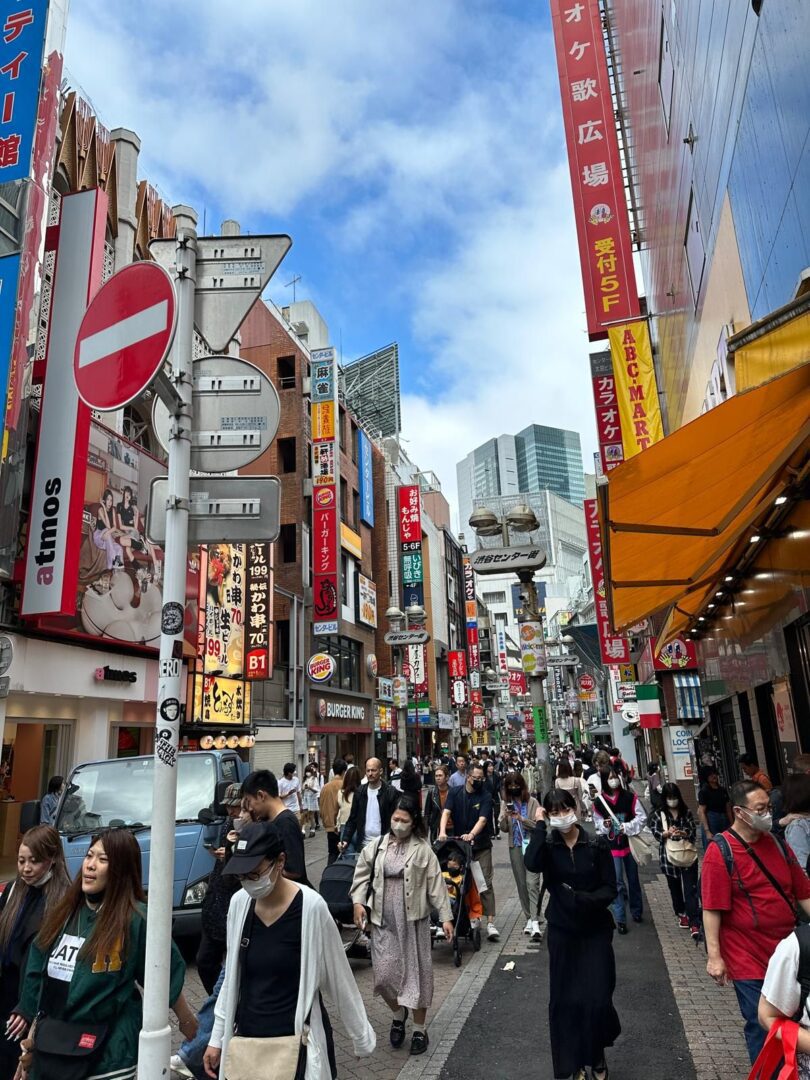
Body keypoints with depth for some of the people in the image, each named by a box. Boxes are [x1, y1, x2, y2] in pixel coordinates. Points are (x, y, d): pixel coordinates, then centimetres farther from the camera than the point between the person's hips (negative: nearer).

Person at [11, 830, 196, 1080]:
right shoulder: (63, 912, 1)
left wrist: (188, 1024, 1)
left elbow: (168, 976, -8)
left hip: (108, 1057, -5)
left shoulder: (136, 920, -18)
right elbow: (38, 974, 10)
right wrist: (33, 1036, 13)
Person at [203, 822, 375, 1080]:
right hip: (246, 1036, 4)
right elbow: (232, 978, 8)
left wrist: (362, 1037, 0)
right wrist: (217, 1037, 12)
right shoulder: (239, 903, -5)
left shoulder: (311, 907, -19)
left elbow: (340, 979, -8)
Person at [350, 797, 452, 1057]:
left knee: (417, 971, 6)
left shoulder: (422, 849, -7)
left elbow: (436, 884, -5)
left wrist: (445, 916, -6)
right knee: (384, 972, 3)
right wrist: (358, 902, -6)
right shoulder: (376, 846, 0)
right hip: (383, 920, 2)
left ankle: (419, 1028, 25)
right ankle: (398, 1013, 33)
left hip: (413, 919, -2)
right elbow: (362, 875, 8)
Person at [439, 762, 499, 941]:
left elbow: (482, 820, -20)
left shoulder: (485, 798, -8)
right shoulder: (455, 793, -1)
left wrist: (471, 835, -39)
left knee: (486, 883, -7)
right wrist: (442, 831, -30)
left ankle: (490, 923, -7)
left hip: (481, 846, -2)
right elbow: (446, 812, -12)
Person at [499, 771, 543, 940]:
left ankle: (535, 922, -15)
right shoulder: (507, 803, 6)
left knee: (532, 883, -13)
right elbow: (504, 828, 4)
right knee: (521, 884, 10)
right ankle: (529, 918, 22)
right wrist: (505, 817, -17)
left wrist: (521, 819, -22)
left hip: (532, 845, -4)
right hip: (515, 847, 4)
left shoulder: (532, 802, -5)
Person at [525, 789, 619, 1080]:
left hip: (596, 932, -1)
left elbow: (610, 889, -6)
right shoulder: (547, 845, -6)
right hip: (562, 933, 1)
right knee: (566, 1000, 5)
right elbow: (532, 864, -27)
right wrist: (540, 825, -21)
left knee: (597, 999, -2)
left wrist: (585, 899, -24)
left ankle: (597, 1056, 26)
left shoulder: (597, 844, -7)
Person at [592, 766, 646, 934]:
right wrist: (605, 825, -18)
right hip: (612, 846, -1)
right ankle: (620, 919, 5)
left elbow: (642, 817, -5)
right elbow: (597, 823, 3)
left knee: (633, 879, 16)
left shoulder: (629, 797, -10)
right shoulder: (598, 802, -9)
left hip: (629, 842, 1)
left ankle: (637, 911, 35)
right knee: (617, 882, -4)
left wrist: (627, 827, -17)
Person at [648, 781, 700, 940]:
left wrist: (683, 833, -24)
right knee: (675, 888, 15)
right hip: (669, 857, 1)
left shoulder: (687, 812, 1)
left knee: (690, 890, -7)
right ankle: (681, 914, 35)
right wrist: (667, 833, -25)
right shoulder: (658, 814, 0)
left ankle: (694, 924, -6)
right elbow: (655, 833, -6)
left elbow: (693, 831, -4)